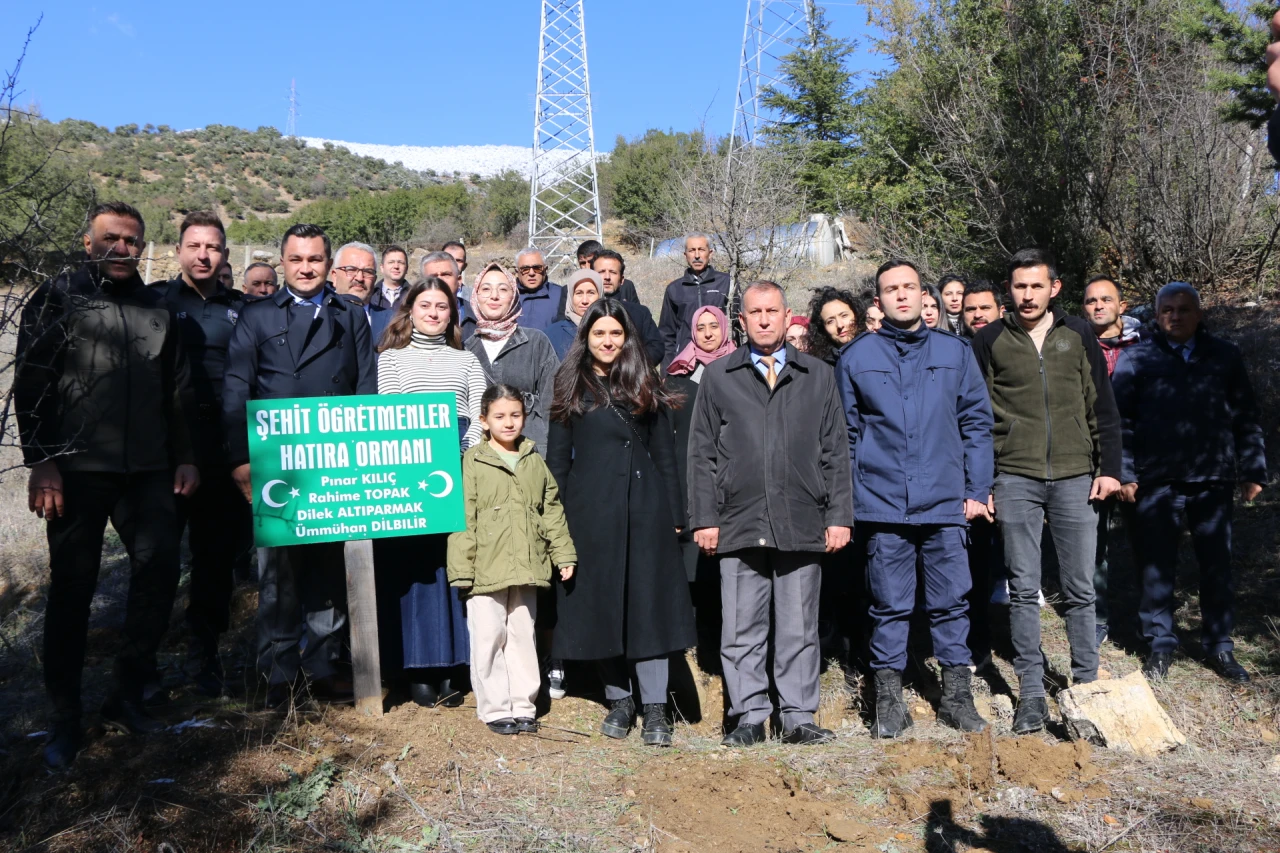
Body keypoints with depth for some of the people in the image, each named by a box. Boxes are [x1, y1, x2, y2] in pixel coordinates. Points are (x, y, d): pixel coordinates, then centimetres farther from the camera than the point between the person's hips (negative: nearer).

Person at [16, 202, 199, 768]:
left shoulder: (157, 307, 15)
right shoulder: (57, 298, 3)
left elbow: (178, 390, 17)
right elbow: (30, 386, -3)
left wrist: (184, 457, 11)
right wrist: (41, 463, -10)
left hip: (147, 469, 4)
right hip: (77, 467, -3)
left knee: (158, 573, 0)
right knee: (72, 587, 2)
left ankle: (126, 697, 16)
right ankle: (64, 719, 15)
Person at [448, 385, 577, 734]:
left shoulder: (535, 462, 10)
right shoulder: (472, 462, -4)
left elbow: (552, 510, 14)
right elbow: (462, 519, -7)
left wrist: (563, 553, 8)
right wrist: (462, 569, -11)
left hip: (526, 569, 4)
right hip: (486, 571, -4)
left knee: (523, 636, 12)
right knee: (490, 639, 3)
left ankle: (523, 706, 23)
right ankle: (495, 709, 16)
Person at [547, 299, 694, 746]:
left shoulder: (646, 387, 10)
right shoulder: (571, 389, 8)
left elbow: (665, 454, 9)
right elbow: (557, 459, 6)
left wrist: (674, 514, 3)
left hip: (644, 507, 0)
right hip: (590, 510, 0)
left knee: (648, 602, -2)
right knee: (600, 604, 5)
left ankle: (655, 709, 2)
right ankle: (619, 701, 19)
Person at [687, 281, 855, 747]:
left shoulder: (819, 377, 12)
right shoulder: (718, 377, 10)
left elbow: (835, 452, 11)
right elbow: (702, 454, 7)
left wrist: (839, 515, 3)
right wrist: (704, 518, 0)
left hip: (802, 525, 1)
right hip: (739, 526, 0)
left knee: (799, 629, 7)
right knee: (741, 630, 4)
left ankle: (799, 716, 18)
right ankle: (749, 716, 16)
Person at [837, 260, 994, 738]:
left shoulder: (955, 353, 7)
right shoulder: (856, 357, 5)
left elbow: (976, 424, 9)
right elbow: (845, 434, 6)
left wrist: (977, 490, 3)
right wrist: (847, 501, 2)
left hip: (945, 502, 1)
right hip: (882, 505, -1)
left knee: (951, 602, 7)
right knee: (889, 606, 6)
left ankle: (957, 695, 21)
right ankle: (888, 700, 17)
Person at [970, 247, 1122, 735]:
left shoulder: (1077, 335, 8)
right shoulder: (989, 341, 4)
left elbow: (1102, 407, 10)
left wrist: (1109, 468, 2)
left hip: (1076, 478, 1)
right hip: (1016, 480, -1)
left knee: (1080, 589, 6)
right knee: (1024, 590, 3)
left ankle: (1086, 685, 21)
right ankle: (1032, 693, 12)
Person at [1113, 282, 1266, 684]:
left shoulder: (1224, 356, 8)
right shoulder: (1137, 359, 3)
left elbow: (1245, 416, 10)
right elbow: (1120, 419, 1)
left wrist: (1252, 470, 5)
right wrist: (1124, 473, -6)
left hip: (1213, 478, 1)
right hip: (1157, 481, -1)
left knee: (1217, 565, 8)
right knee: (1157, 565, 6)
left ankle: (1219, 646, 22)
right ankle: (1161, 643, 19)